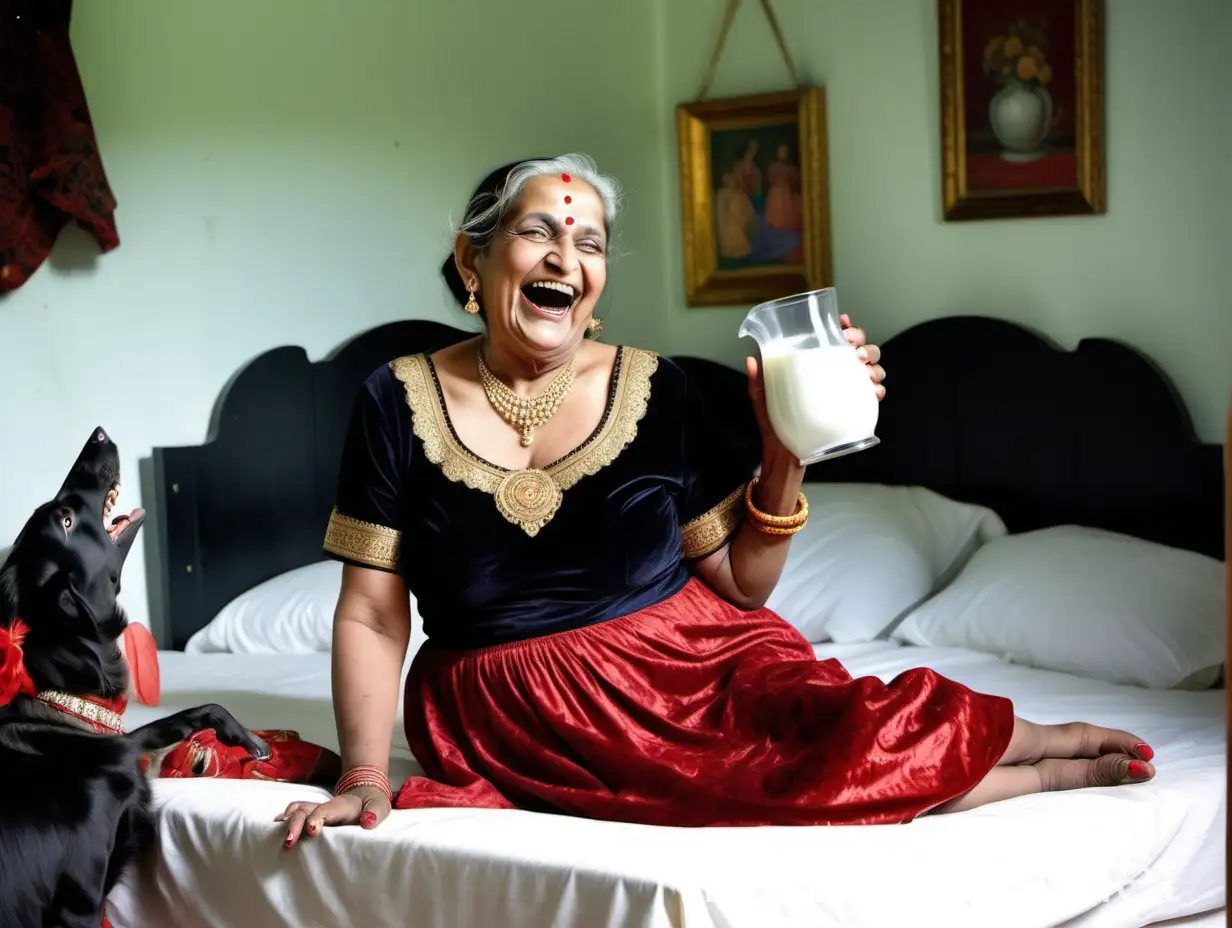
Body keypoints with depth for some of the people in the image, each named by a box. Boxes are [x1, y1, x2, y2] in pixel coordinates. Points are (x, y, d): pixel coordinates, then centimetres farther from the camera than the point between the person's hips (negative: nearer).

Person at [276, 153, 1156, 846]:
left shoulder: (656, 390, 1)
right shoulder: (400, 402, -2)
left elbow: (742, 583, 4)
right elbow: (372, 615, -1)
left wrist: (784, 453, -9)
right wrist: (365, 777, -11)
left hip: (687, 658, 2)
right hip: (521, 713, -2)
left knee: (824, 724, -32)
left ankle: (1030, 745, -4)